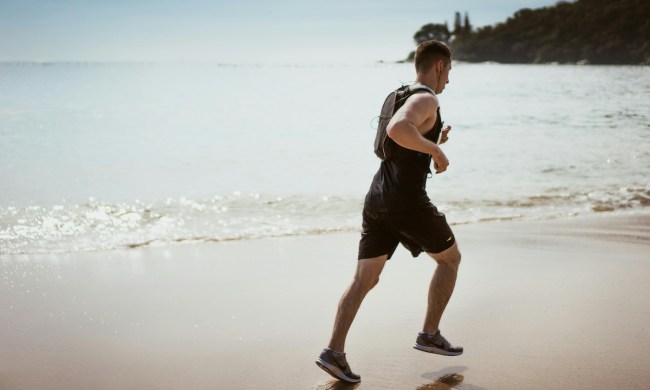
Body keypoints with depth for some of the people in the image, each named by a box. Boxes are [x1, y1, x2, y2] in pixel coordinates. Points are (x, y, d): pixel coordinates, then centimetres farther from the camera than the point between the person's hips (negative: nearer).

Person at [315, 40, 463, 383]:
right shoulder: (426, 100, -10)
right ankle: (430, 335, 20)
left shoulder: (401, 97, 19)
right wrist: (436, 150, -20)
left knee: (364, 279, 5)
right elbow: (397, 130, -31)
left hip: (377, 197, 8)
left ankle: (334, 351, -5)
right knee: (450, 258, 15)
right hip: (407, 201, -8)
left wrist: (432, 142, 26)